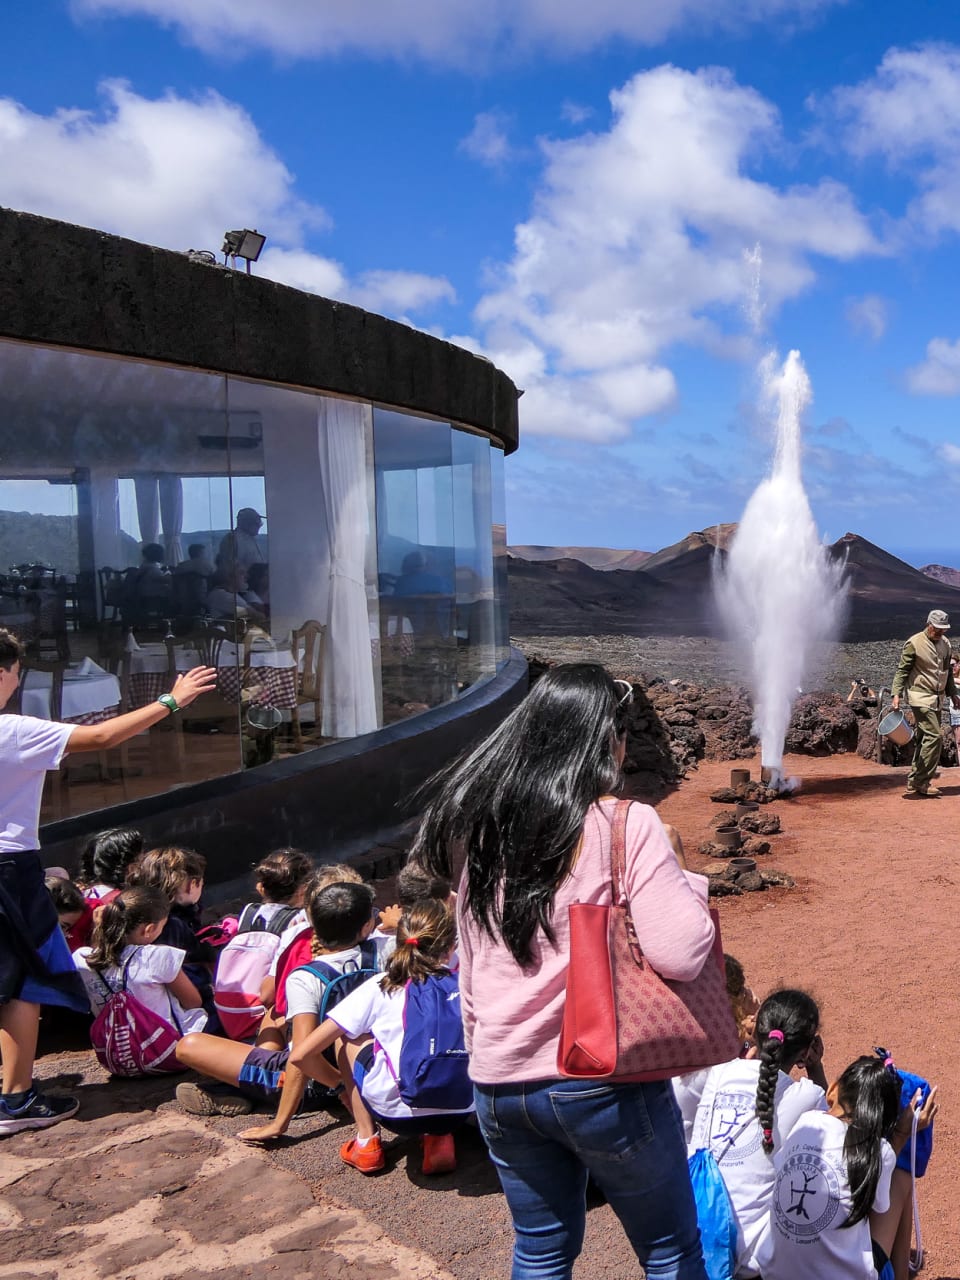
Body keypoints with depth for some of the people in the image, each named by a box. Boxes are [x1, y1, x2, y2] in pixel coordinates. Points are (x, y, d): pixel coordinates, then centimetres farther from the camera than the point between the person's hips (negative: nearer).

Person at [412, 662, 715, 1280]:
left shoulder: (485, 833, 3)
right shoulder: (626, 825, -13)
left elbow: (470, 975, 12)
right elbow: (680, 953, -19)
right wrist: (681, 873, -4)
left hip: (500, 1086, 5)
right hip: (604, 1083, -5)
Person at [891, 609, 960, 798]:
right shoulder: (914, 643, -10)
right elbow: (902, 670, -9)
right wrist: (896, 694, -17)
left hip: (936, 698, 8)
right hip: (920, 697, -8)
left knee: (924, 739, 8)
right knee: (934, 736, -16)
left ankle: (914, 784, 12)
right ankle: (921, 783, -13)